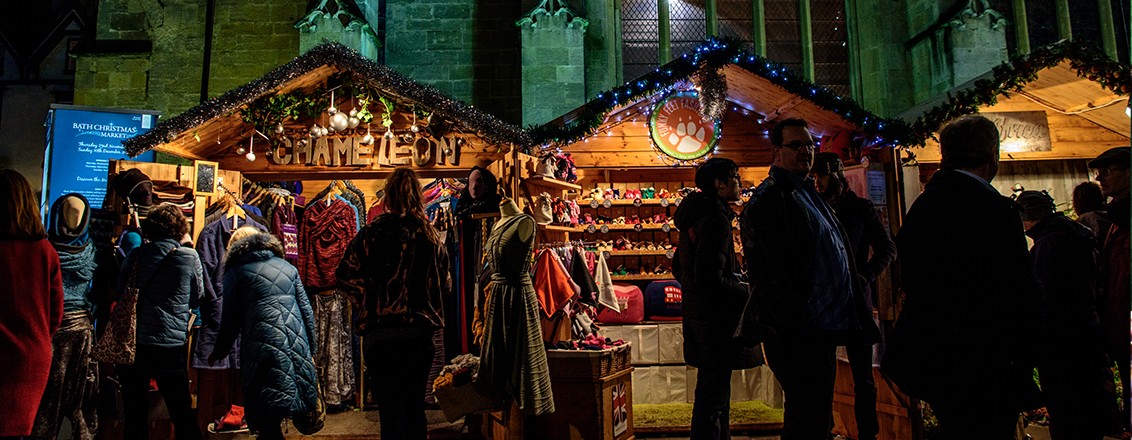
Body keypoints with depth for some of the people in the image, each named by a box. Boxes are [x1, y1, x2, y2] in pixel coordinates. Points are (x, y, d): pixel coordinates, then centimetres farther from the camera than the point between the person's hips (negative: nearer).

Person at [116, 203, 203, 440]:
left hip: (133, 343, 2)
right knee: (182, 414, 8)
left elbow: (120, 293, 11)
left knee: (135, 414, 14)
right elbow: (197, 299, 4)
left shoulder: (135, 256, -2)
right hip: (173, 344, -2)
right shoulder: (190, 257, -8)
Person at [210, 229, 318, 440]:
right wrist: (310, 350, 19)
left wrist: (219, 352, 22)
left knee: (266, 418, 2)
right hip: (297, 345, 4)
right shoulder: (288, 267, 17)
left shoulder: (236, 272, 7)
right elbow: (306, 311, 13)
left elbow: (230, 319, 6)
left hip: (263, 348, -4)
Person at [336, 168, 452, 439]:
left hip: (381, 333, -3)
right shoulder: (431, 235, 4)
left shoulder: (372, 232, -5)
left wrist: (369, 303, 9)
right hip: (420, 332, 3)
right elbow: (444, 285, 8)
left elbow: (346, 276, -5)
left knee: (391, 410, 4)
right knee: (416, 407, 16)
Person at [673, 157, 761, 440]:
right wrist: (746, 291, -10)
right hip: (716, 318, -10)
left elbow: (679, 268, 18)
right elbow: (710, 279, -24)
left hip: (697, 311, 10)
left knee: (714, 388, 21)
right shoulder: (717, 220, -18)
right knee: (713, 395, -1)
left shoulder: (695, 217, 12)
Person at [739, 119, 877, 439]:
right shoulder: (768, 199, -13)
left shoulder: (807, 194, 18)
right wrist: (795, 333, -21)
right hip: (800, 337, -10)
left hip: (823, 330, 10)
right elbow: (769, 276, -20)